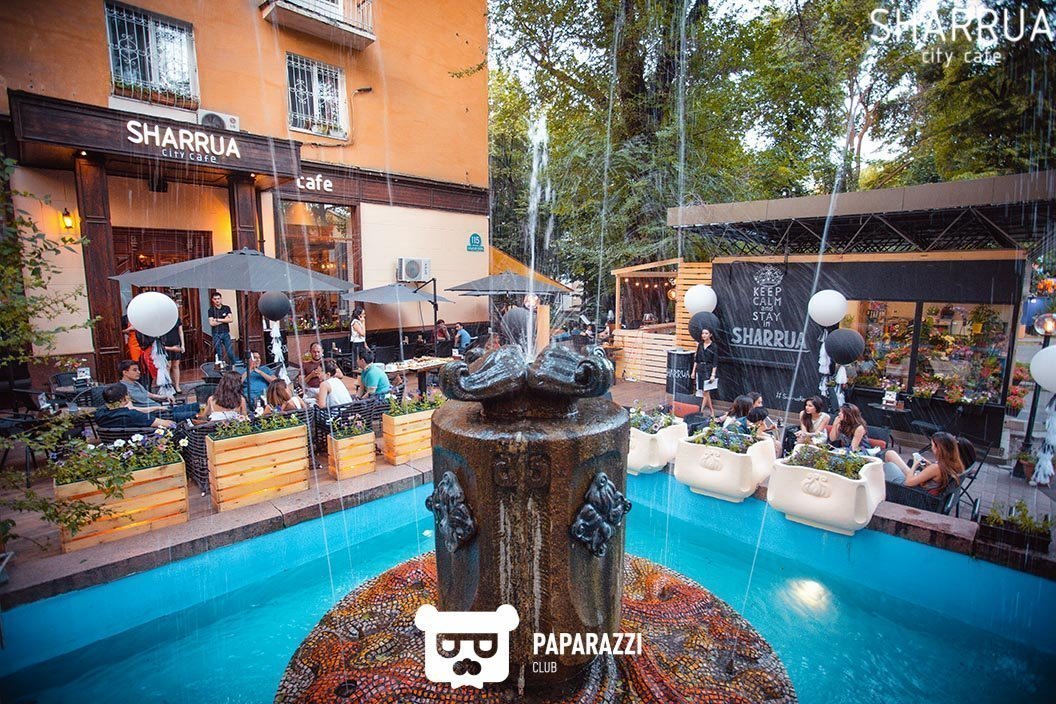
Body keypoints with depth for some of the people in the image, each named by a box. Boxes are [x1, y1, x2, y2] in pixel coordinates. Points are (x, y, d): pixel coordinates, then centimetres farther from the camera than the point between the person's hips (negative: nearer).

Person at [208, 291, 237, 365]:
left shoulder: (227, 308, 6)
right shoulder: (211, 310, 1)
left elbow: (230, 319, -6)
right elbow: (211, 323, -8)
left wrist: (218, 319, -8)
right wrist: (224, 320, -7)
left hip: (226, 333, 1)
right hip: (216, 334, -1)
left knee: (230, 352, -2)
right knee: (219, 354, 2)